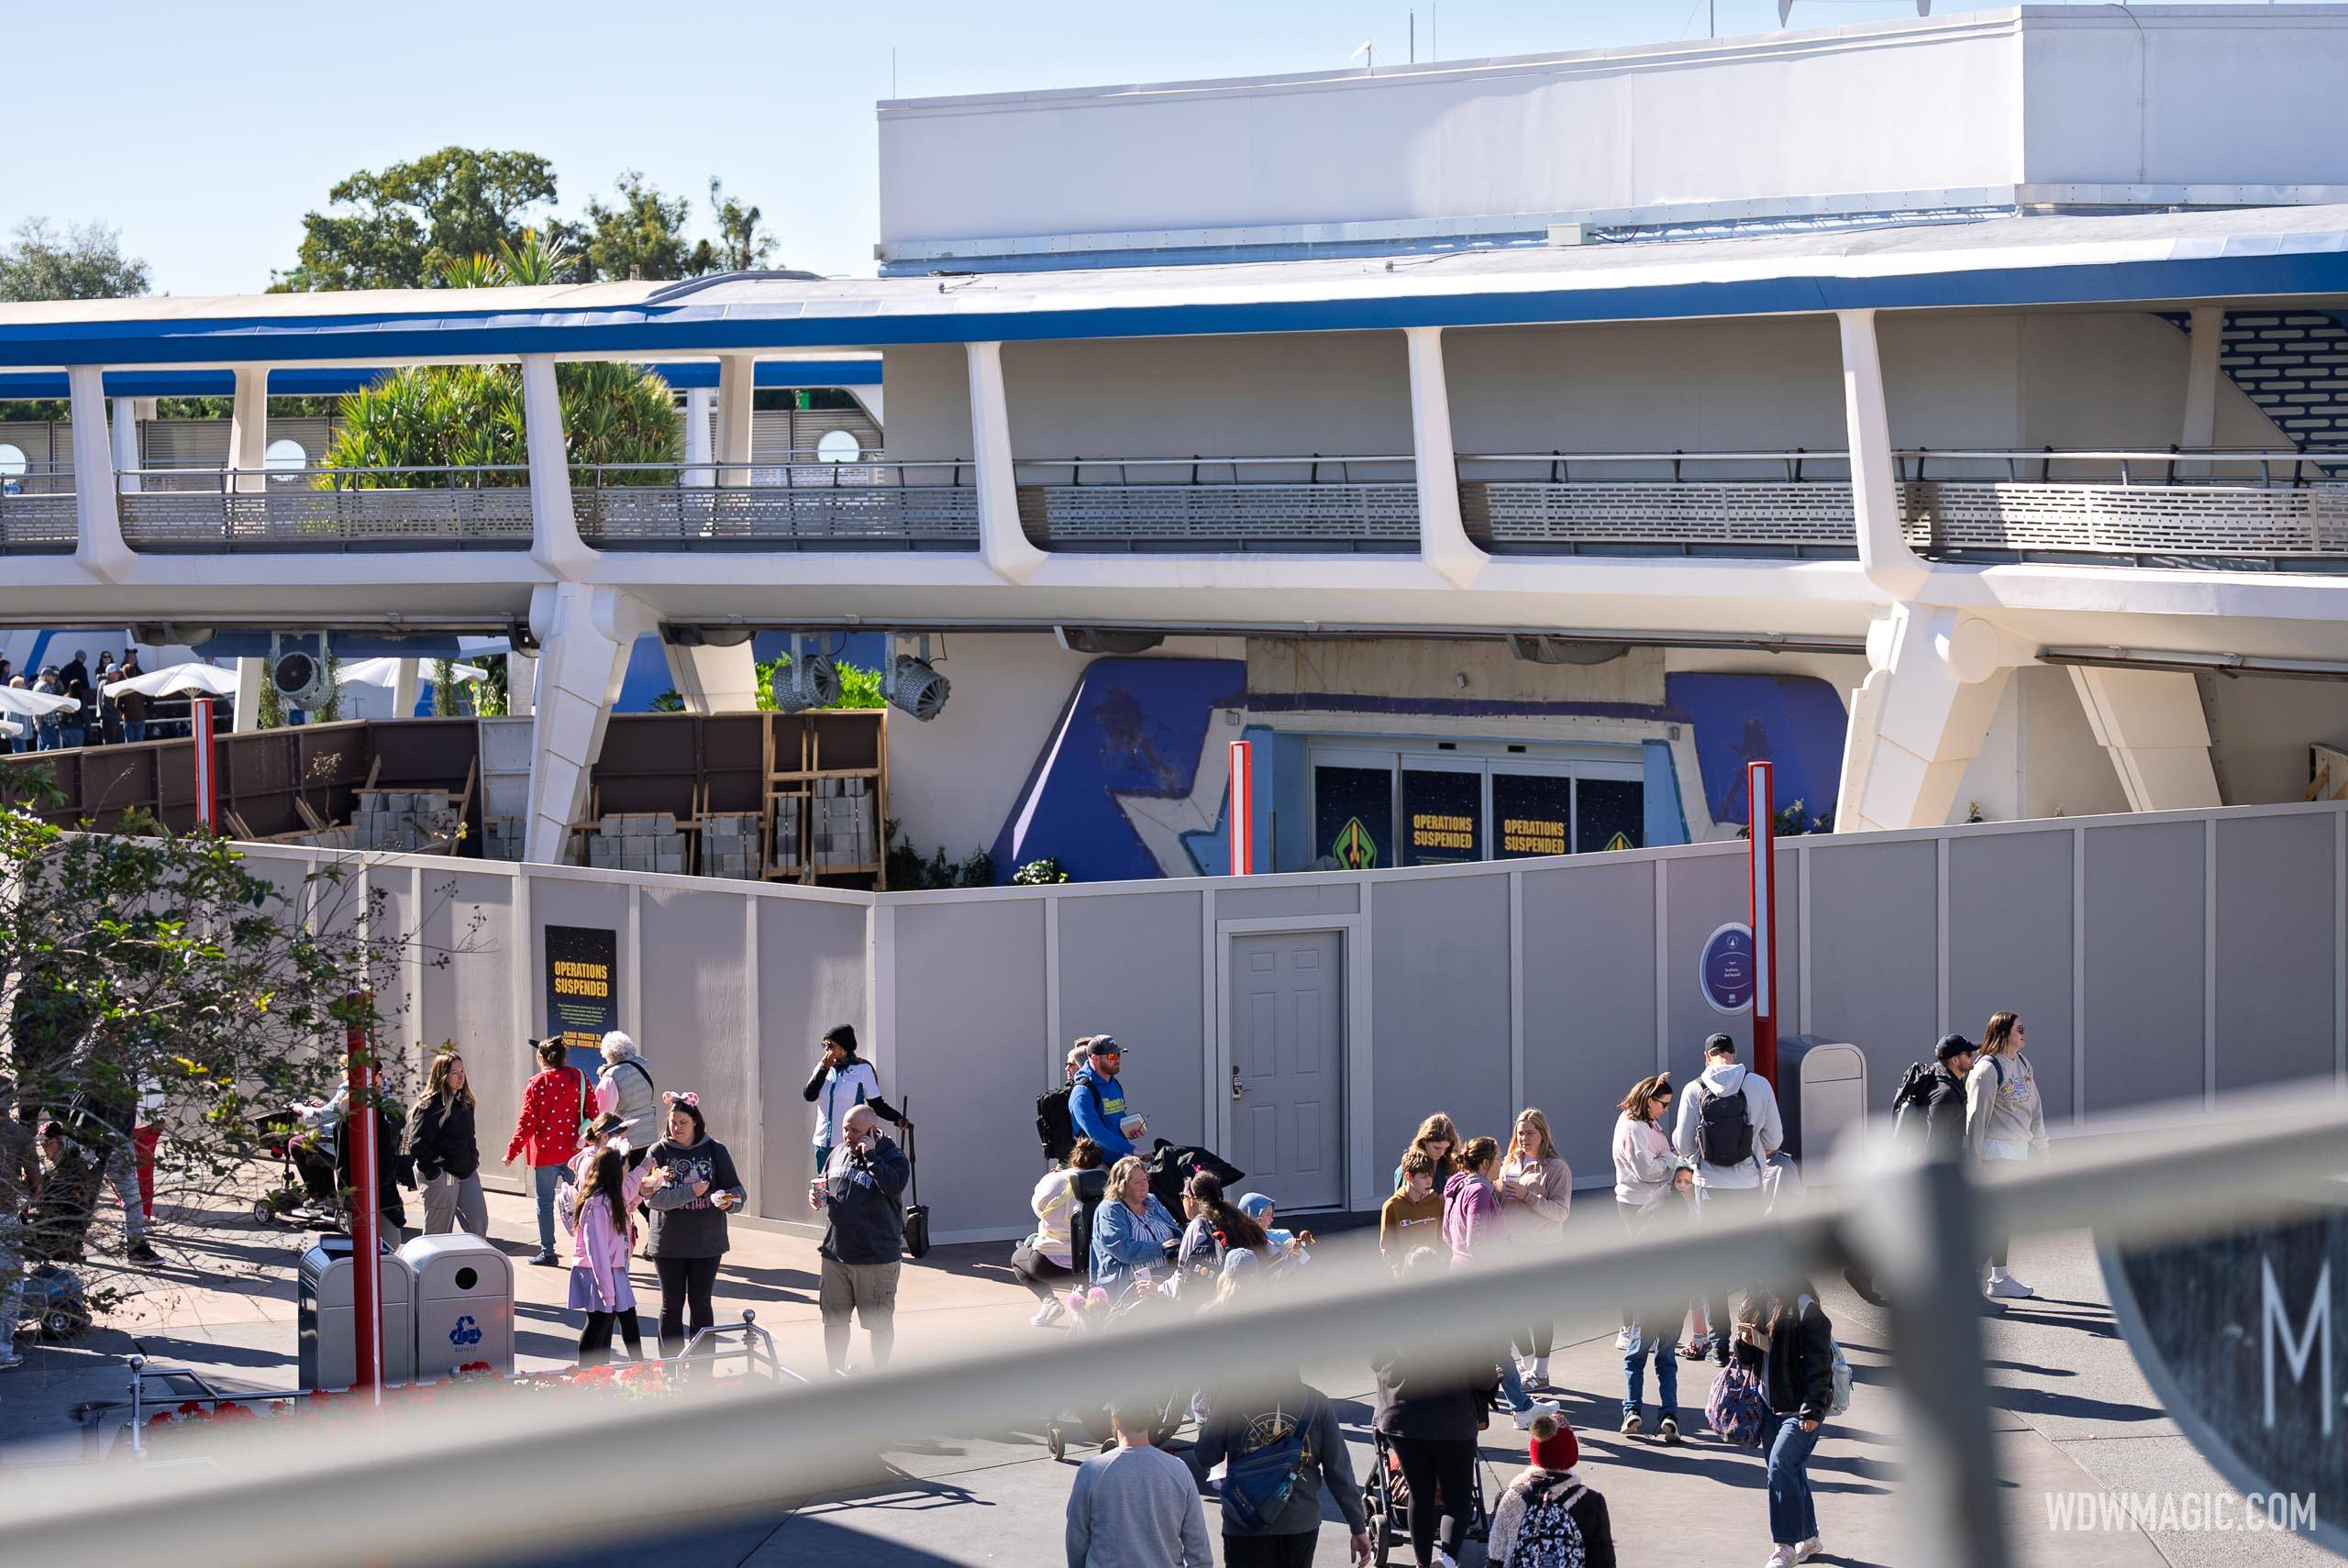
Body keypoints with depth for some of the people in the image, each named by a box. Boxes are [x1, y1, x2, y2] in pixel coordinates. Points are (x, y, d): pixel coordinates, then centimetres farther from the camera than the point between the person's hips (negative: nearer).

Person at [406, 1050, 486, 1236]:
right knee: (438, 1234, -1)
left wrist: (473, 1162, 15)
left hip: (467, 1173, 8)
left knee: (479, 1224, 1)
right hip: (441, 1177, -8)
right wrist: (434, 1173, -17)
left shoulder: (464, 1102, 12)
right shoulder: (429, 1107, -14)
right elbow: (417, 1146, -19)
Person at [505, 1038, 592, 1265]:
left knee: (545, 1202, 7)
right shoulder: (579, 1078, 1)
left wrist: (512, 1152, 0)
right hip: (574, 1151, 3)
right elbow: (593, 1112, 2)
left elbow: (527, 1122, -9)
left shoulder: (536, 1084, -8)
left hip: (545, 1153, -3)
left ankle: (547, 1252, 8)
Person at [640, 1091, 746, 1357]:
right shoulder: (658, 1152, -2)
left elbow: (736, 1190, -1)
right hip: (668, 1242, 0)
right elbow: (655, 1197, -13)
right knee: (672, 1304, 6)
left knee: (700, 1302, 6)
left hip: (706, 1242, 0)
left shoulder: (714, 1150, 0)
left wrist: (725, 1200, -23)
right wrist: (692, 1192, -23)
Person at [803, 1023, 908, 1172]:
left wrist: (898, 1118, -17)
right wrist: (824, 1069, -9)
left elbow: (876, 1104, -2)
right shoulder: (822, 1067, 8)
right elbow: (810, 1096, -2)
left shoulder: (862, 1070, -3)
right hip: (823, 1142, 5)